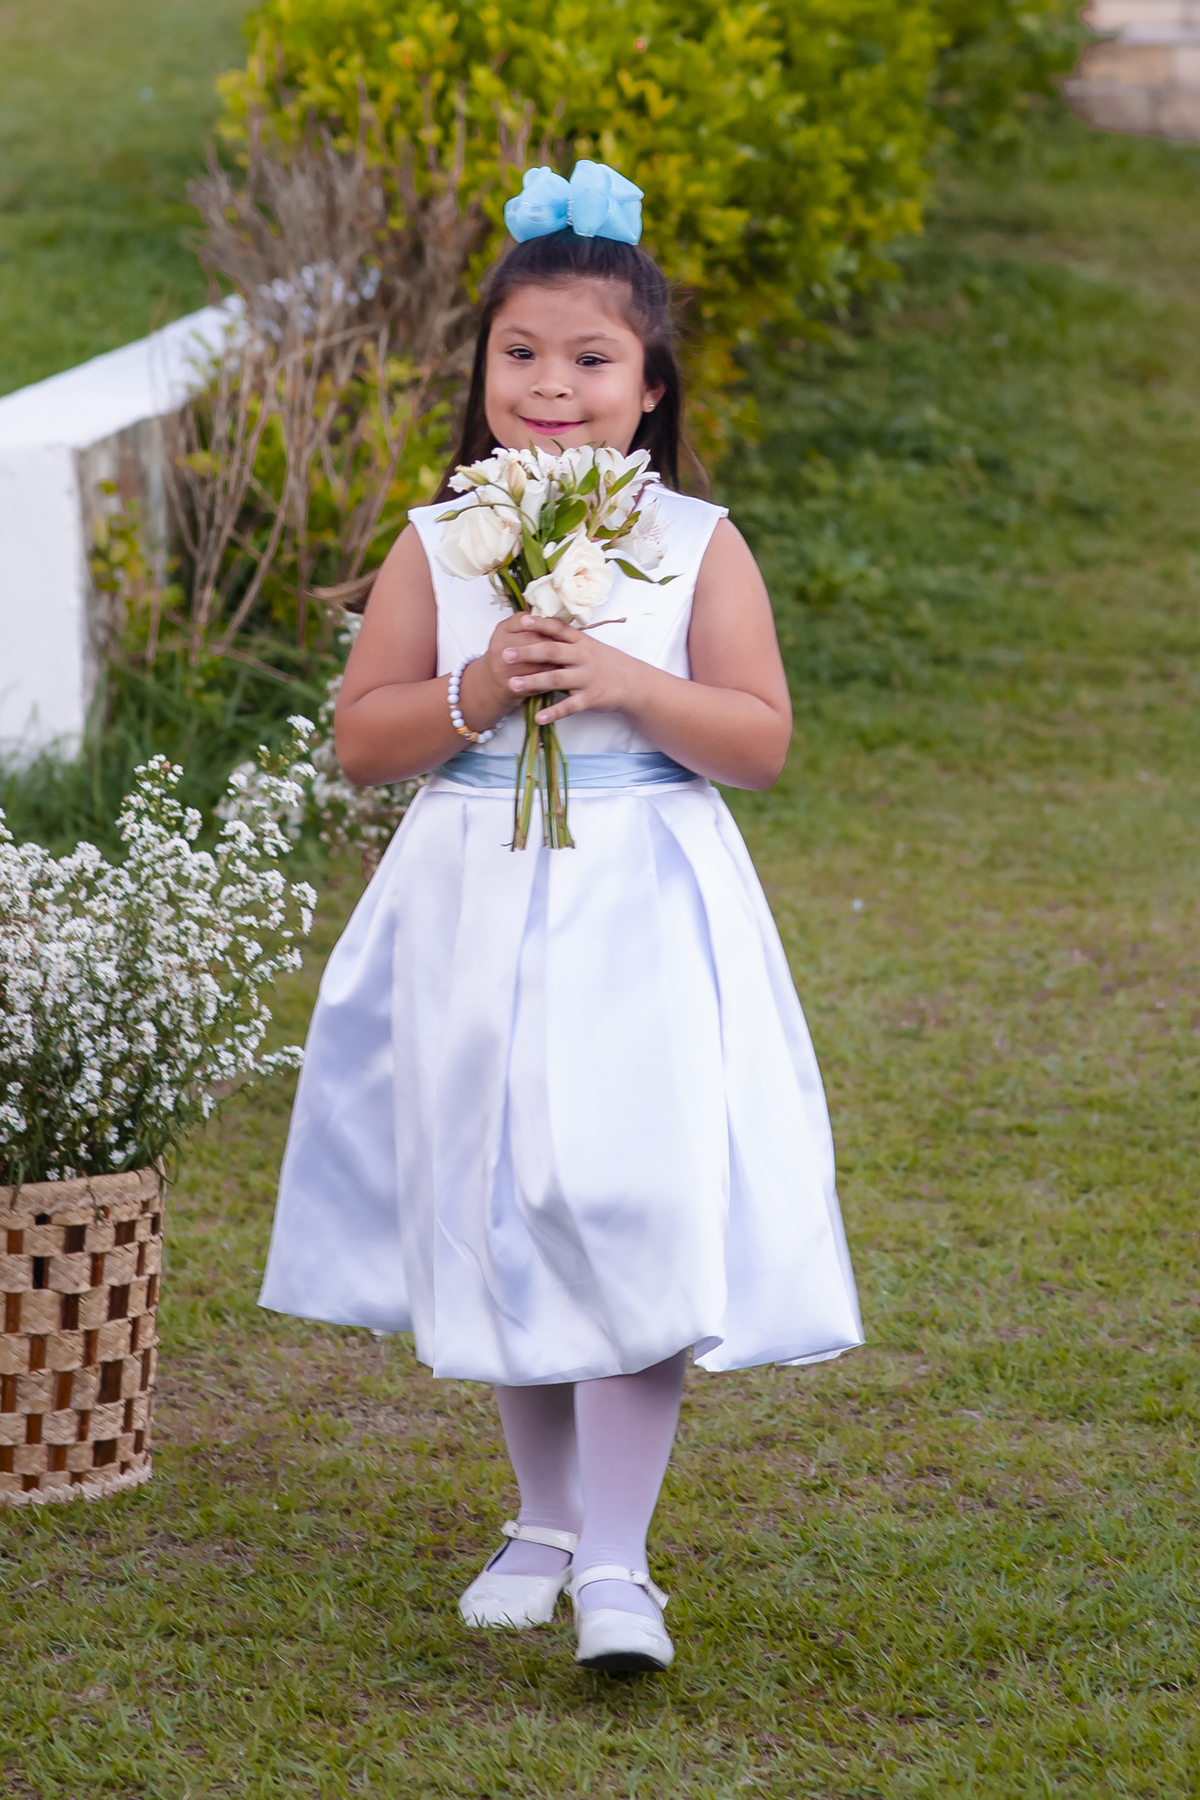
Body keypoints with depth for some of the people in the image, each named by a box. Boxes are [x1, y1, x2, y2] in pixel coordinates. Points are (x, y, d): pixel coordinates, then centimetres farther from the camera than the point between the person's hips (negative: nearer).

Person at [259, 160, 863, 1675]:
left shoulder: (698, 548, -1)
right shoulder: (436, 545, 2)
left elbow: (761, 741, -4)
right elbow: (359, 738, 1)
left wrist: (628, 683, -18)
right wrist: (474, 697, -16)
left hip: (642, 915, -2)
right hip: (477, 912, 2)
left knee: (630, 1216, -11)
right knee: (495, 1215, 10)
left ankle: (615, 1564, -6)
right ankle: (546, 1520, 28)